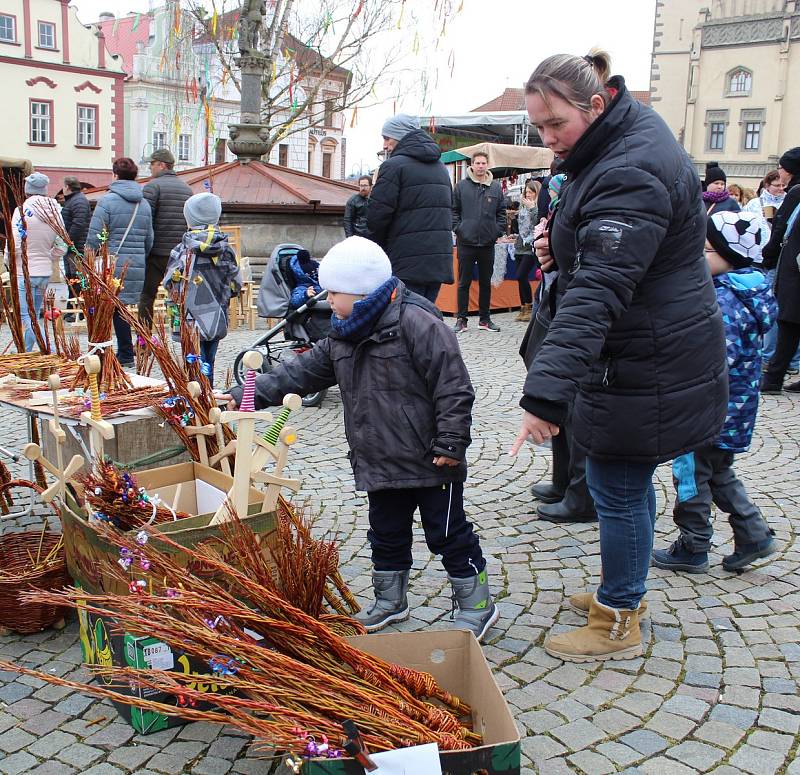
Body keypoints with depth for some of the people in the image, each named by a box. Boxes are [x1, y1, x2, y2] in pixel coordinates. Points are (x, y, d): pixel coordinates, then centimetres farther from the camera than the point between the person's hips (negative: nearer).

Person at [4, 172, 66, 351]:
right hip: (45, 272, 6)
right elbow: (61, 247, 7)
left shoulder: (23, 211, -14)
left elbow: (14, 246, -16)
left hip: (24, 273, -6)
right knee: (33, 317, 16)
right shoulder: (55, 212, 3)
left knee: (27, 319, -3)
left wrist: (8, 261, 4)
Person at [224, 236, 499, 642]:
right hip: (381, 463, 8)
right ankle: (390, 601, 39)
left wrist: (451, 443, -21)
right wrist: (249, 393, 5)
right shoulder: (344, 336, 7)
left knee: (448, 533, 5)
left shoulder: (416, 322, -19)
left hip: (430, 461, -8)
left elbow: (453, 386, -20)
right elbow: (302, 372, 11)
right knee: (386, 534, 20)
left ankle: (477, 604, 22)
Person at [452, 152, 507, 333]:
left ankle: (484, 319, 19)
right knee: (464, 282, 2)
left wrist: (498, 232, 1)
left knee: (486, 282, 10)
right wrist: (458, 229, -7)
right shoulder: (461, 186, 0)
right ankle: (461, 319, 8)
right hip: (466, 242, -2)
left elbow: (502, 212, 11)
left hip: (488, 243, 2)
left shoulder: (496, 187, 6)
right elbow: (454, 210, 3)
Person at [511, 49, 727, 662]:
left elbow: (597, 292, -36)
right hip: (645, 354, 10)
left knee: (618, 490, 2)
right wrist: (560, 246, -1)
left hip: (645, 367, -10)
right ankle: (623, 594, 39)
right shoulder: (619, 144, 7)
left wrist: (548, 393, -42)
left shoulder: (631, 175, -26)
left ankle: (618, 624, 21)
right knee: (629, 482, 21)